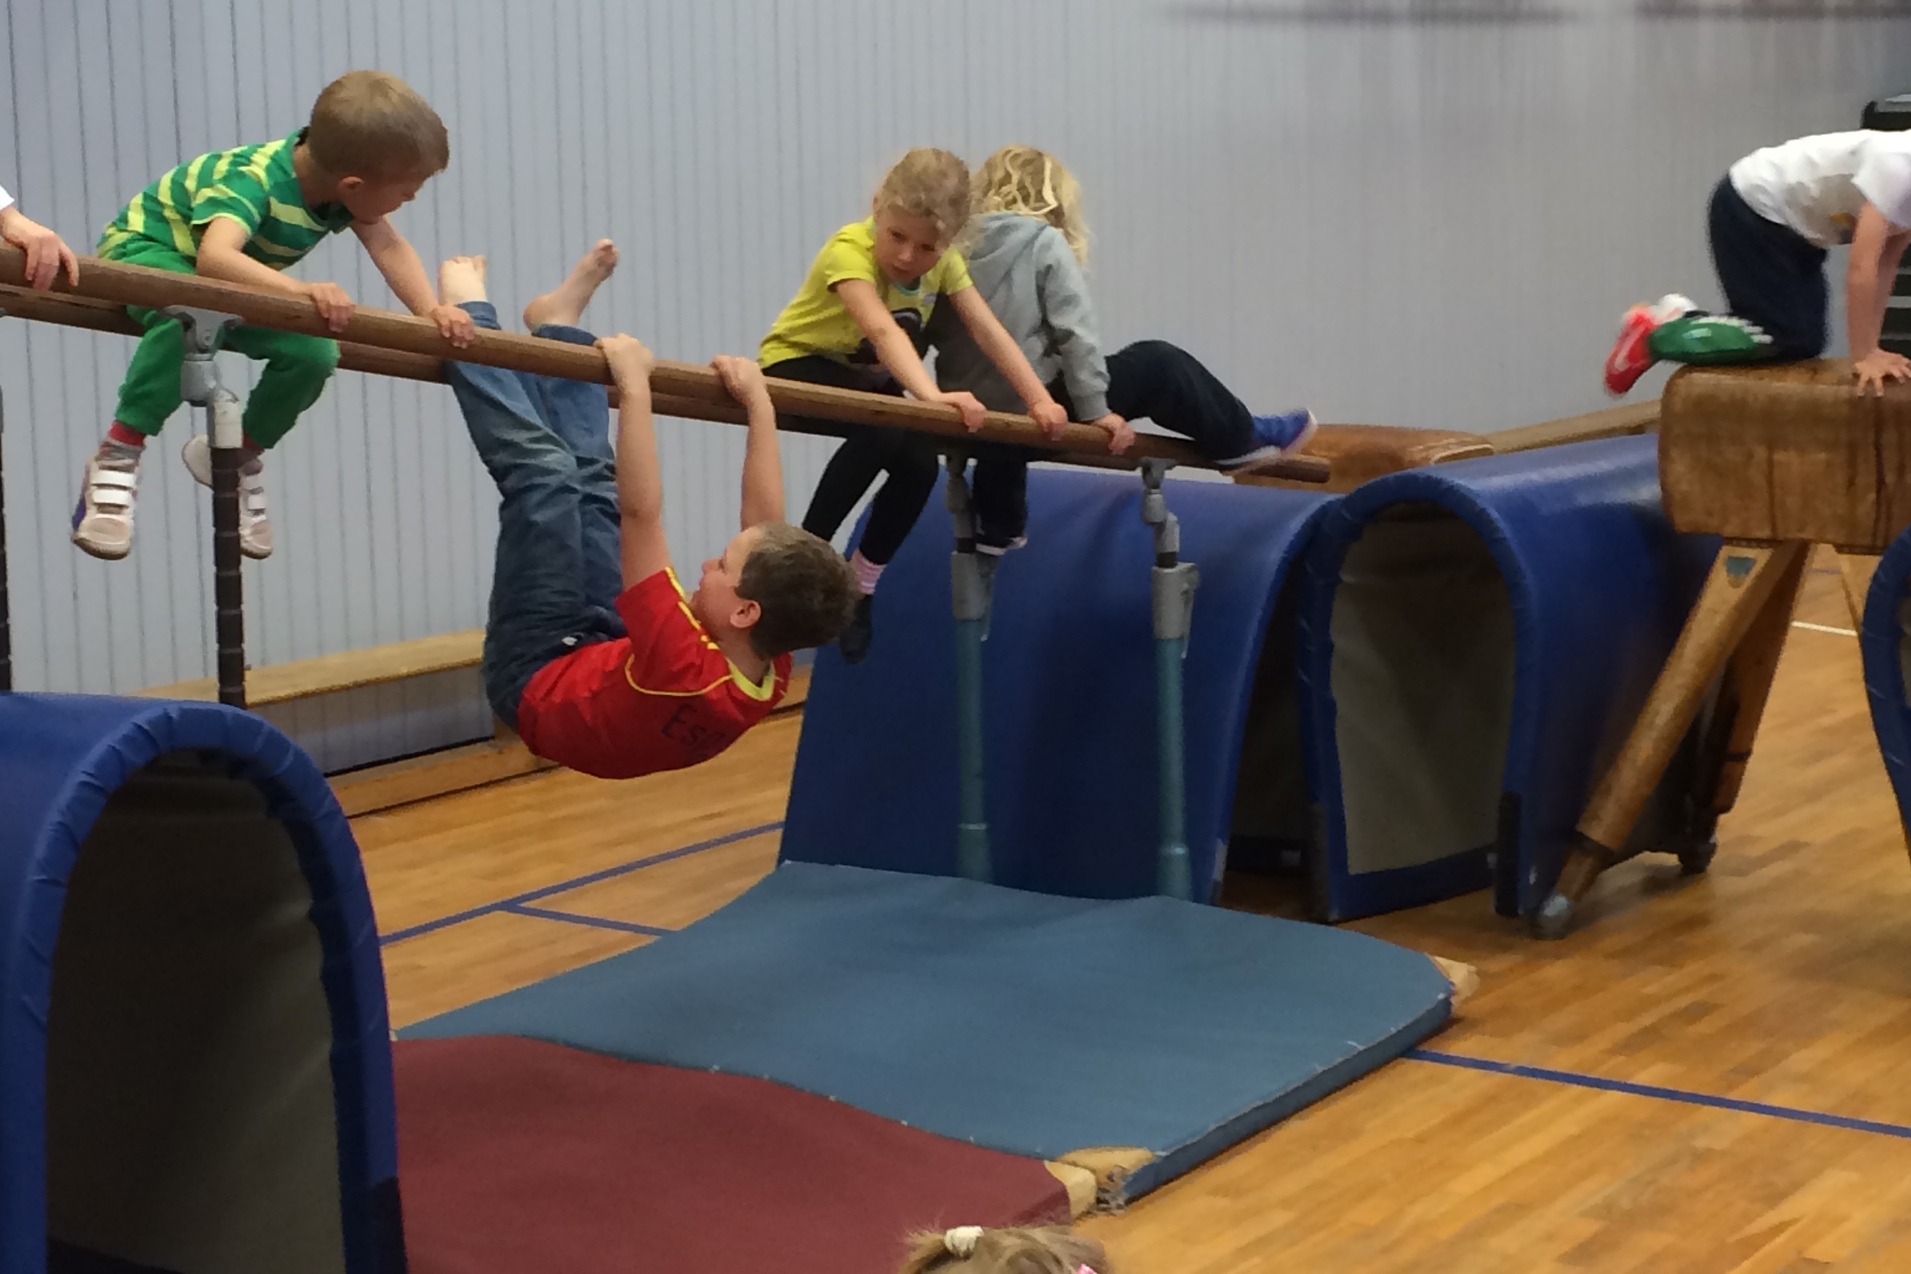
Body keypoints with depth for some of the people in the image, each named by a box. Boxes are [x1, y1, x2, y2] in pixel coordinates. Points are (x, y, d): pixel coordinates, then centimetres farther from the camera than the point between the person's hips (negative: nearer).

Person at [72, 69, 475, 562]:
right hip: (144, 249, -7)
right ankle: (117, 456, -30)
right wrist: (303, 291, -65)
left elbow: (389, 246, -14)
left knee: (315, 354, -14)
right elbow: (214, 256, -53)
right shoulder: (251, 181, -37)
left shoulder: (347, 185, -16)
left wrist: (432, 309, -31)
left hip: (232, 282, 7)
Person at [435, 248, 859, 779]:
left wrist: (634, 388, -41)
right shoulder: (766, 670, -23)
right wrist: (759, 404, -6)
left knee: (542, 472, -8)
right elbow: (767, 525, -12)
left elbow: (641, 515, -45)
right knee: (595, 482, 11)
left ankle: (470, 314, 12)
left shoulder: (686, 672, -43)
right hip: (602, 660, 6)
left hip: (535, 680, -6)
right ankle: (558, 326, 34)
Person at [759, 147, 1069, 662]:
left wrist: (1038, 399, -25)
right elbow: (883, 331, -46)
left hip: (869, 378, 6)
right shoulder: (850, 250, -31)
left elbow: (987, 330, -15)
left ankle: (862, 582, 3)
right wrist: (931, 395, -59)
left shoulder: (944, 263, -11)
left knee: (920, 464, -18)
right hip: (797, 367, -6)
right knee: (881, 432, -34)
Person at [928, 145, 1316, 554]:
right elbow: (1075, 331, -14)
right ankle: (1241, 441, 24)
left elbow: (934, 332, 7)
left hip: (970, 417, 5)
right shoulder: (1045, 243, -8)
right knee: (1157, 364, 11)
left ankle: (996, 529, 57)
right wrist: (1095, 409, -8)